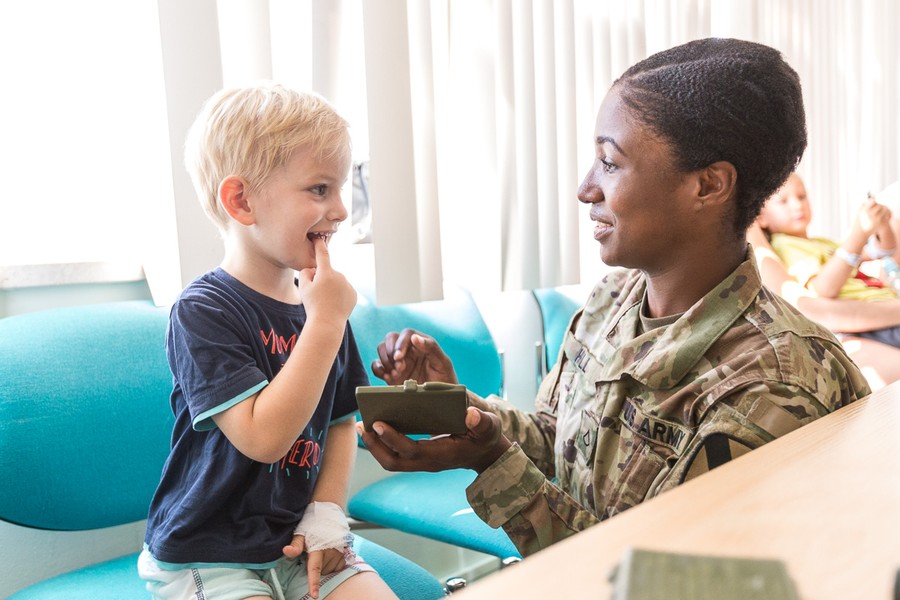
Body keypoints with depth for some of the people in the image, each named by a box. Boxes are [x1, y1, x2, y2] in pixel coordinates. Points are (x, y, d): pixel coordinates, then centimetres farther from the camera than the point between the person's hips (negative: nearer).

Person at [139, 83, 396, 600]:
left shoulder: (322, 305, 3)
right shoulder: (204, 310, -16)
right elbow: (264, 437, -26)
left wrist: (327, 514, -2)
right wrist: (324, 322, -24)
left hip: (302, 542, 5)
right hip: (208, 555, -5)